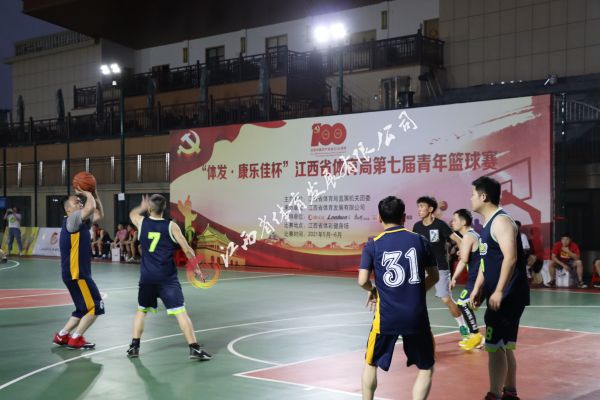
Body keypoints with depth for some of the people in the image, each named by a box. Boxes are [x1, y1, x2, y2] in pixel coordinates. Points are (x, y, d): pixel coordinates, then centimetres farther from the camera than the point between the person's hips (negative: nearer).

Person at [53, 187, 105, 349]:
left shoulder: (81, 222, 15)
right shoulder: (71, 220, -12)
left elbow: (99, 214, 23)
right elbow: (91, 207, -28)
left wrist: (95, 195, 10)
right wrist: (86, 193, -11)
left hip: (79, 273, 10)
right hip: (76, 274, -10)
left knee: (84, 309, 17)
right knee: (96, 307, -6)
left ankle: (62, 335, 20)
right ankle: (75, 339, 0)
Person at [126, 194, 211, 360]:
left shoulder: (142, 222, 3)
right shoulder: (171, 226, -6)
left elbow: (132, 214, 28)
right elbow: (187, 249, -5)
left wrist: (142, 207, 47)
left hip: (147, 277, 3)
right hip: (167, 278, -3)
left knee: (141, 310, 21)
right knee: (180, 312, -5)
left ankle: (134, 347, 23)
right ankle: (194, 348, -8)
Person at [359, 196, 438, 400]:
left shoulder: (373, 245, -2)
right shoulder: (420, 240, 3)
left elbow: (362, 281, -6)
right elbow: (434, 277, 9)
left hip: (386, 316, 0)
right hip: (417, 316, 1)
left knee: (371, 364, 22)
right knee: (426, 368, 17)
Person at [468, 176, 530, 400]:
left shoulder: (501, 221, -16)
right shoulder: (488, 223, 15)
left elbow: (510, 258, -25)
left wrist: (499, 292, -26)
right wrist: (477, 289, 16)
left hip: (508, 295, -10)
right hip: (500, 295, 10)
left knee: (495, 346, -6)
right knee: (504, 345, 16)